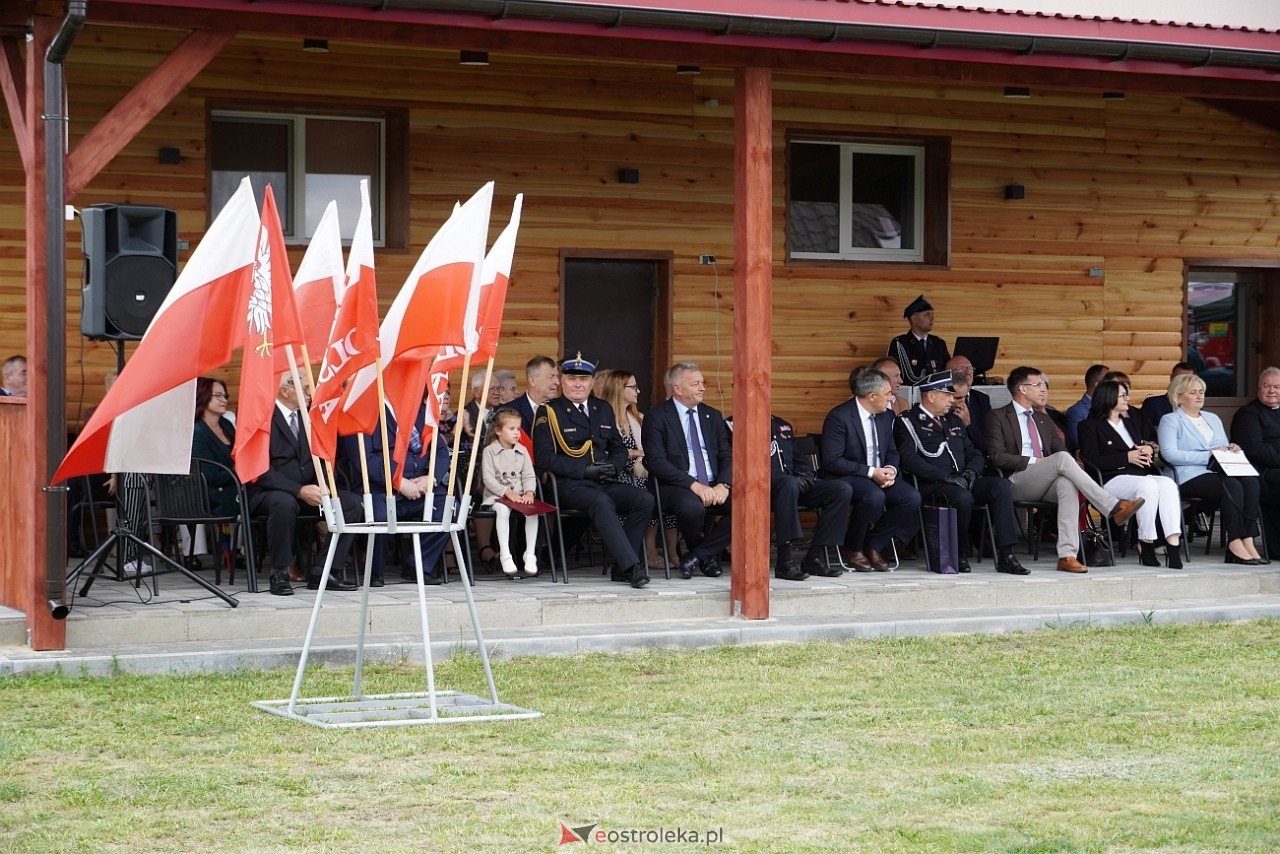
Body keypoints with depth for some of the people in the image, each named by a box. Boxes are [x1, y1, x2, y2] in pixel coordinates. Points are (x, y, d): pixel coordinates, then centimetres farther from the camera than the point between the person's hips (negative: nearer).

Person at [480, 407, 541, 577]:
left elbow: (529, 476, 7)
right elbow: (488, 478, -9)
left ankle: (530, 554, -22)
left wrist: (529, 493, -14)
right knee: (503, 509, -37)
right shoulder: (489, 451, 1)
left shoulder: (522, 451, 13)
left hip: (520, 495, 3)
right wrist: (508, 493, -19)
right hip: (496, 496, -3)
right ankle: (505, 555, -33)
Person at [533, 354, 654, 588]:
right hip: (568, 485, -6)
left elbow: (619, 449, 25)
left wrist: (612, 466, -1)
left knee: (645, 500, -21)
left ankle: (621, 568, -17)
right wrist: (586, 470, -13)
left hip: (605, 482, 6)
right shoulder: (549, 412, 3)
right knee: (601, 502, -37)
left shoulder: (604, 409, 21)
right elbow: (544, 458, -6)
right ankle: (631, 566, -42)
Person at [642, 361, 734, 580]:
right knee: (692, 508, -38)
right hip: (677, 487, -5)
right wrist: (694, 485, -21)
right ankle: (707, 555, -5)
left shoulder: (713, 416, 17)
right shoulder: (657, 417, -1)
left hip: (714, 487, 5)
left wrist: (723, 485, -10)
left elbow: (727, 456, 13)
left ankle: (699, 554, -8)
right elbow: (657, 463, -12)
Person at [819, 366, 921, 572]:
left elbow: (892, 452, 19)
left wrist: (890, 469, -7)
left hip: (879, 476, 7)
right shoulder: (839, 417, -15)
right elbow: (832, 461, -19)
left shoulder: (886, 416, 8)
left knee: (912, 498, -19)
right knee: (874, 496, -37)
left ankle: (873, 545, -2)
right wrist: (870, 472, -22)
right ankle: (853, 549, -12)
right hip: (846, 478, -7)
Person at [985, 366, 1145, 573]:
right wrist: (1032, 461, -12)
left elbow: (1061, 448, 21)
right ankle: (1113, 507, -33)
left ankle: (1067, 555, -40)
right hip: (1016, 482, -5)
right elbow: (996, 456, -5)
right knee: (1062, 458, -30)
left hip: (1046, 483, 5)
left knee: (1067, 483, -33)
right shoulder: (998, 417, 7)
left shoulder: (1043, 420, 27)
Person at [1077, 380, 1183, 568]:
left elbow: (1155, 443, 30)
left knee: (1168, 484, -30)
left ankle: (1173, 545, -41)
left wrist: (1150, 449, 5)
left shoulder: (1134, 422, 30)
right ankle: (1145, 545, -27)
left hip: (1143, 473, 5)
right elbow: (1092, 461, -5)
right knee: (1148, 485, -37)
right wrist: (1127, 457, -10)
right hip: (1112, 480, -5)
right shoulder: (1090, 426, 9)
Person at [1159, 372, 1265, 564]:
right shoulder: (1170, 420, 8)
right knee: (1233, 486, -33)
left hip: (1219, 472, 6)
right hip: (1191, 476, -6)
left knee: (1251, 482, -27)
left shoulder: (1213, 418, 30)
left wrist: (1231, 449, 3)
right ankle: (1235, 544, -32)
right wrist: (1208, 455, -13)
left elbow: (1225, 447, 29)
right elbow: (1169, 453, -8)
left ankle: (1247, 541, -32)